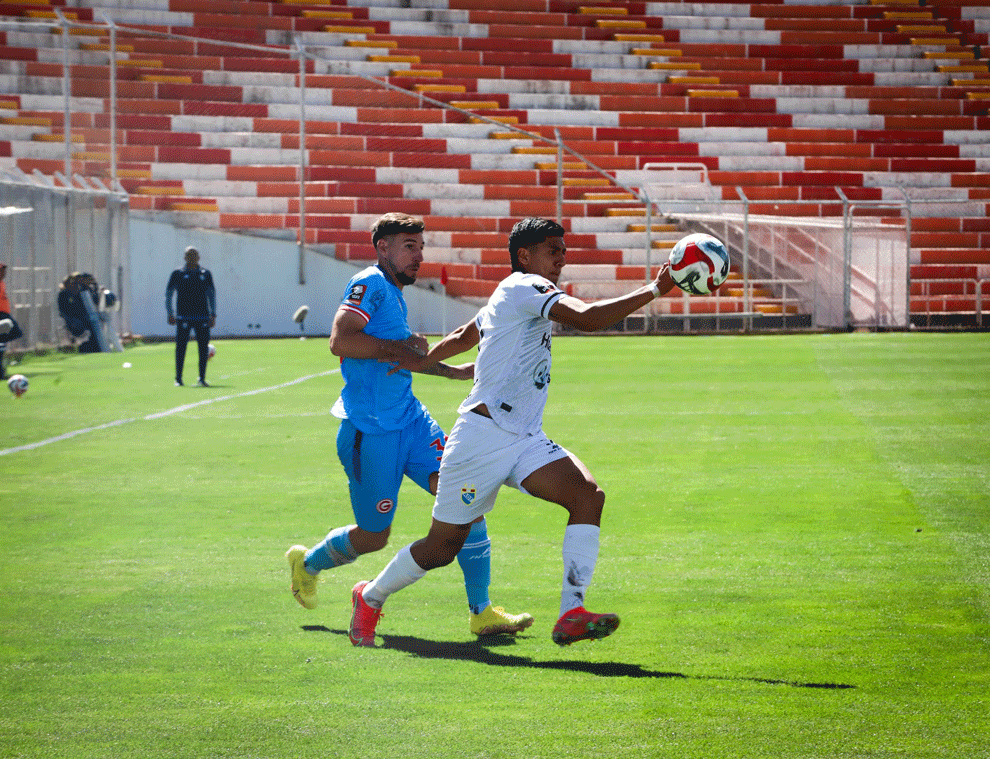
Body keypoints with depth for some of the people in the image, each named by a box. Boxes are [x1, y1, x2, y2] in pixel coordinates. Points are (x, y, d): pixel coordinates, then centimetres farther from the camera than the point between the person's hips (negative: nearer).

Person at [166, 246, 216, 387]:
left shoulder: (205, 274, 11)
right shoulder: (178, 274, 4)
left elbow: (212, 295, 15)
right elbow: (168, 294, 7)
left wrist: (213, 315, 7)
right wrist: (170, 314, -2)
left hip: (202, 317, 2)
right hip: (183, 316, -2)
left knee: (204, 347, -1)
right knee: (181, 347, -4)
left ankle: (202, 379, 7)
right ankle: (178, 379, 2)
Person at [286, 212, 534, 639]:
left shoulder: (395, 295, 19)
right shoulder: (370, 284, -10)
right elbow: (340, 341, -24)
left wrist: (454, 371, 31)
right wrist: (401, 347, -17)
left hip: (410, 419, 8)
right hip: (370, 431, -8)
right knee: (373, 536, 4)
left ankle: (481, 612, -8)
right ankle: (307, 563, 35)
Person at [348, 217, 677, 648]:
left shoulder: (511, 298, 20)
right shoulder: (525, 287, -11)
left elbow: (463, 336, 36)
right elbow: (587, 319, -26)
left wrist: (423, 361, 50)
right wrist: (653, 290, -24)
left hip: (525, 441, 9)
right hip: (482, 437, -9)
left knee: (588, 494, -19)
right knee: (443, 546, 3)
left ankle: (571, 615, -27)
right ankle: (370, 598, 30)